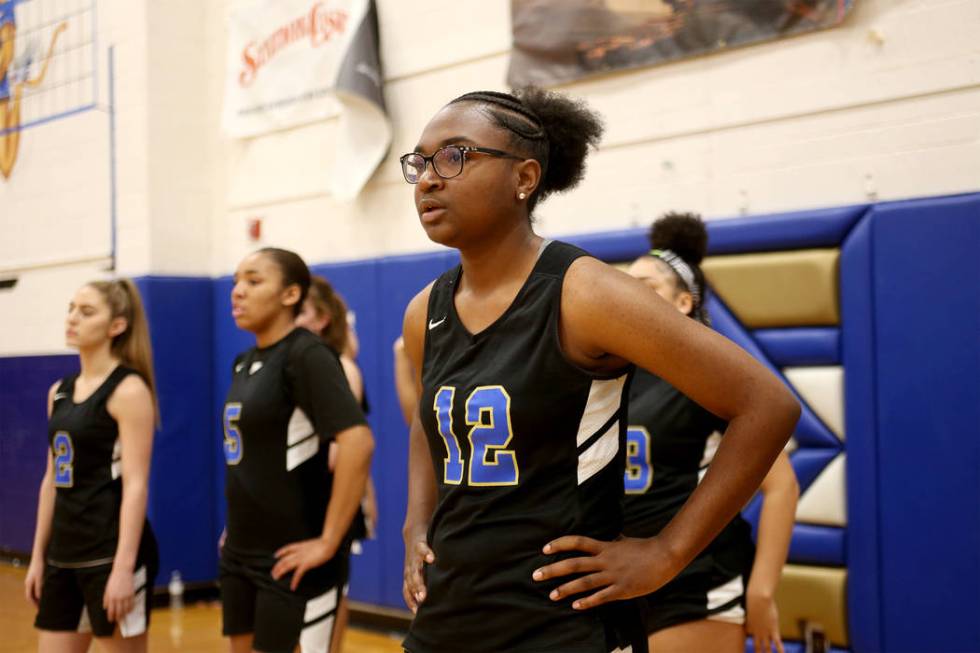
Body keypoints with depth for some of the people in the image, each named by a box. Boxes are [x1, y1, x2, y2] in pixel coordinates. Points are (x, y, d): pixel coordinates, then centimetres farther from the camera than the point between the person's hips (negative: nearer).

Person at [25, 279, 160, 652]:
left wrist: (124, 566, -22)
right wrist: (38, 555, 14)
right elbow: (52, 479, 16)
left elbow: (135, 484, -17)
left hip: (112, 552, -8)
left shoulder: (128, 390, -11)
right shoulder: (59, 391, 12)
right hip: (65, 554, 8)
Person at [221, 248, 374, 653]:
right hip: (239, 554, 8)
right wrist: (236, 527, 17)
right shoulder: (244, 362, 11)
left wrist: (328, 542, -23)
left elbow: (358, 442, -25)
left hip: (289, 559, -8)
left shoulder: (306, 355, -14)